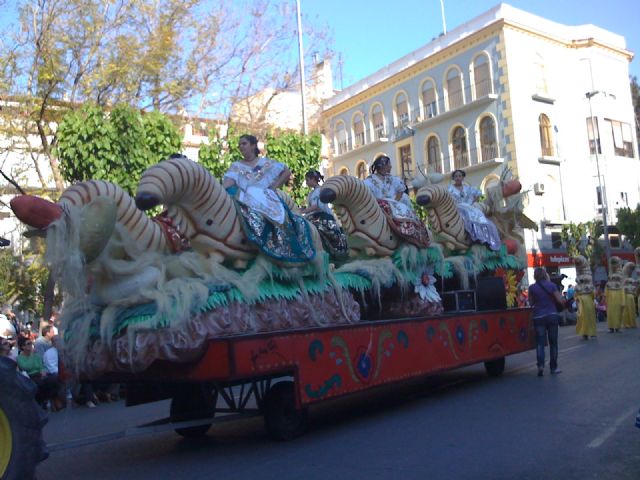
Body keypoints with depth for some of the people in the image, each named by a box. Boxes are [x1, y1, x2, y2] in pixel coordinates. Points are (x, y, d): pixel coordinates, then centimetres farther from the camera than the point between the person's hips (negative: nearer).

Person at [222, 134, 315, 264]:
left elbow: (287, 172, 17)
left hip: (267, 200, 1)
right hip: (246, 201, -1)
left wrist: (274, 186, 5)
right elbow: (227, 185, 0)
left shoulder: (266, 163, 16)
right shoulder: (236, 166, 15)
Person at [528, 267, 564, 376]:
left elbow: (531, 303, 5)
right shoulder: (551, 285, -4)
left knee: (540, 342, 2)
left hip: (538, 317, 0)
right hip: (552, 315, 1)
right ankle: (553, 367, 15)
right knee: (553, 342, 11)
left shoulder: (532, 288, -4)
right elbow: (560, 300, -3)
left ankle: (540, 364, -18)